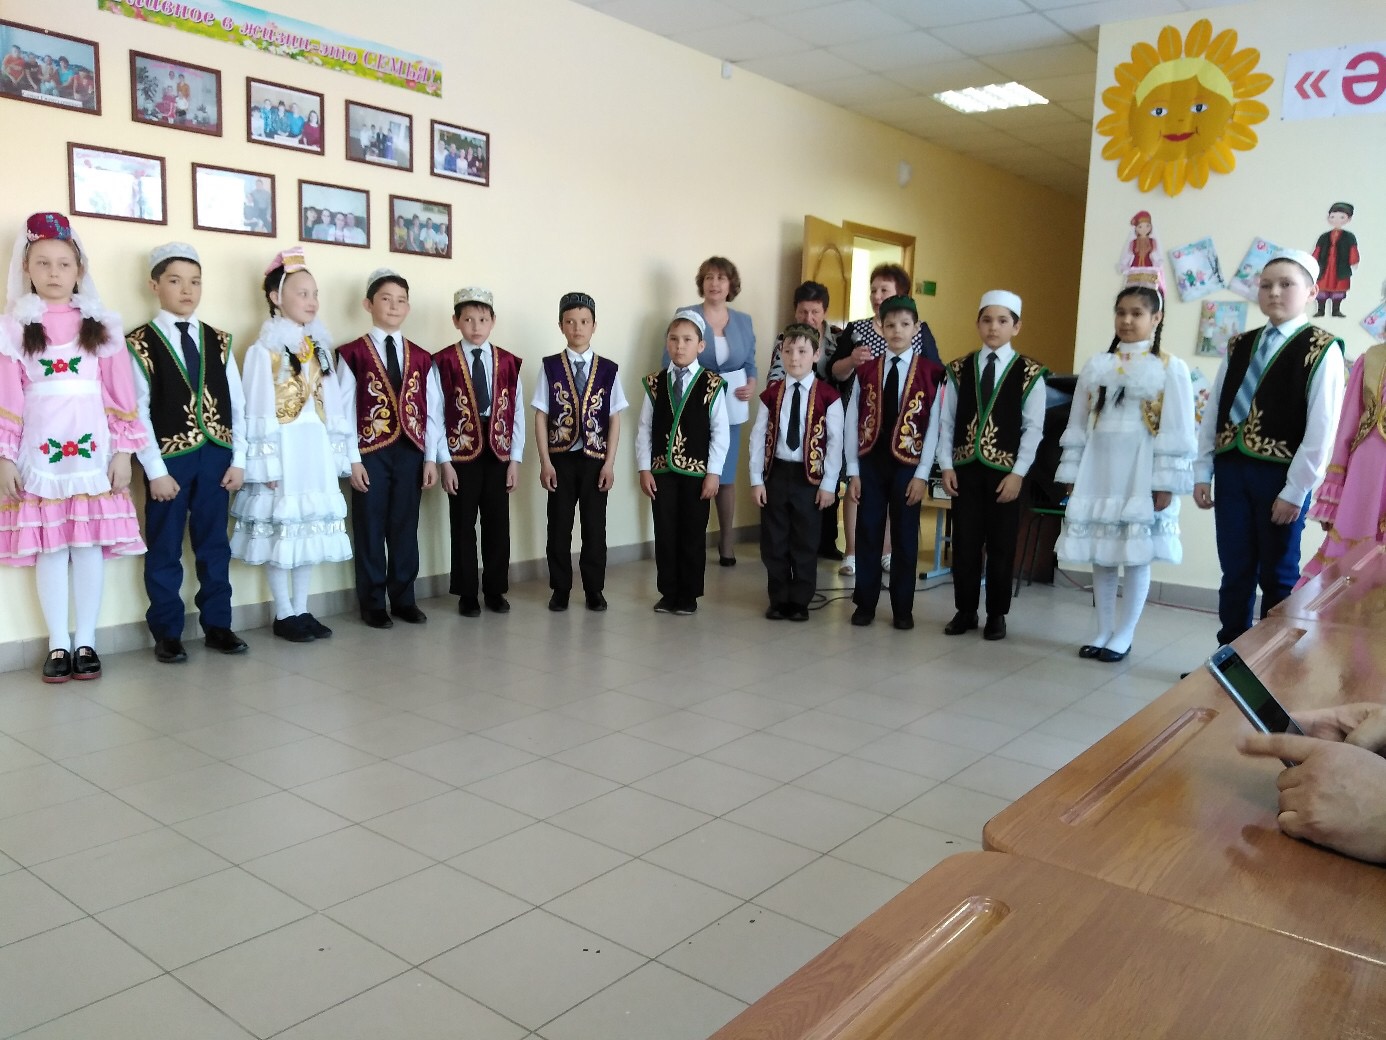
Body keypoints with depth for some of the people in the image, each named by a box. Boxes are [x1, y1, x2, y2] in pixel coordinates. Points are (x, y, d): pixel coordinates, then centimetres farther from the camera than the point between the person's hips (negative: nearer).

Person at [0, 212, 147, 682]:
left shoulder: (102, 324, 7)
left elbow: (120, 393, 4)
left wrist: (123, 450, -1)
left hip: (91, 448, 0)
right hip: (40, 450, 0)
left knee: (90, 545, 2)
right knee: (49, 548, 3)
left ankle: (85, 643, 12)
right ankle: (58, 645, 12)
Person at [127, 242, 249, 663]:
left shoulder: (218, 341, 9)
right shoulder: (138, 344, -3)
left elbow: (237, 403, 7)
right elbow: (137, 412, -7)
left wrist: (238, 460, 0)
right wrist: (156, 470, -12)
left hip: (215, 455, 3)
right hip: (169, 457, -3)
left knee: (214, 545, 10)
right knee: (165, 550, 5)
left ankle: (217, 625, 21)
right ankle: (167, 633, 16)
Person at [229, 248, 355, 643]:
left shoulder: (320, 346, 11)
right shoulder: (265, 348, -7)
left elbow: (333, 403, 11)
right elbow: (258, 409, -11)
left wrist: (338, 452, 7)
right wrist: (265, 461, -15)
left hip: (316, 446, 6)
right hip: (283, 446, -6)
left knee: (311, 524, 9)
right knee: (281, 525, -1)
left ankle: (301, 610, 19)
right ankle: (284, 614, 10)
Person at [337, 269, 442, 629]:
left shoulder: (421, 358, 10)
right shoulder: (352, 354, -1)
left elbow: (432, 410, 7)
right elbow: (344, 411, -4)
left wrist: (430, 458, 1)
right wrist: (352, 459, -10)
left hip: (411, 452, 3)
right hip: (371, 453, -3)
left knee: (405, 528, 9)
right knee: (370, 528, 4)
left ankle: (403, 599, 20)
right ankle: (372, 603, 14)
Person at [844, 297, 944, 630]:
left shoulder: (930, 373, -4)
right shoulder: (866, 371, 3)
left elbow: (933, 428, -5)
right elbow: (852, 423, 3)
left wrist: (922, 474, -8)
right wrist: (853, 471, -2)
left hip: (907, 465, -2)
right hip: (870, 463, 2)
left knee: (905, 538, 7)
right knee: (868, 536, 7)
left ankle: (902, 609, 19)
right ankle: (865, 604, 18)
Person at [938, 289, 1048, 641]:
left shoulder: (1030, 373, -2)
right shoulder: (959, 369, 5)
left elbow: (1033, 429, -4)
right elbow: (946, 421, 5)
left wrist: (1018, 473, -10)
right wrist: (946, 466, -3)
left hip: (1004, 471, -2)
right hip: (965, 468, 2)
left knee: (1001, 546, 6)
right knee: (964, 543, 6)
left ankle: (996, 615, 19)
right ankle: (965, 611, 19)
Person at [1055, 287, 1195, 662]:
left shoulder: (1170, 369, -3)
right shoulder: (1096, 366, 8)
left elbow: (1177, 433, -6)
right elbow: (1077, 425, 9)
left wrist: (1165, 484, -11)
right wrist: (1072, 474, 6)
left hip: (1141, 475, -4)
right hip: (1099, 471, 4)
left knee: (1137, 555, 2)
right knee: (1101, 555, 8)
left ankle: (1124, 635, 14)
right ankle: (1103, 632, 20)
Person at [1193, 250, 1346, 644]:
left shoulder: (1322, 349, -5)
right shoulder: (1239, 346, 11)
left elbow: (1322, 428, -10)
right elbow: (1213, 411, 11)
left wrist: (1296, 489, -13)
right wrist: (1202, 472, 5)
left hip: (1280, 476, -4)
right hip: (1231, 469, 5)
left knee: (1278, 576, 6)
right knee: (1235, 571, 11)